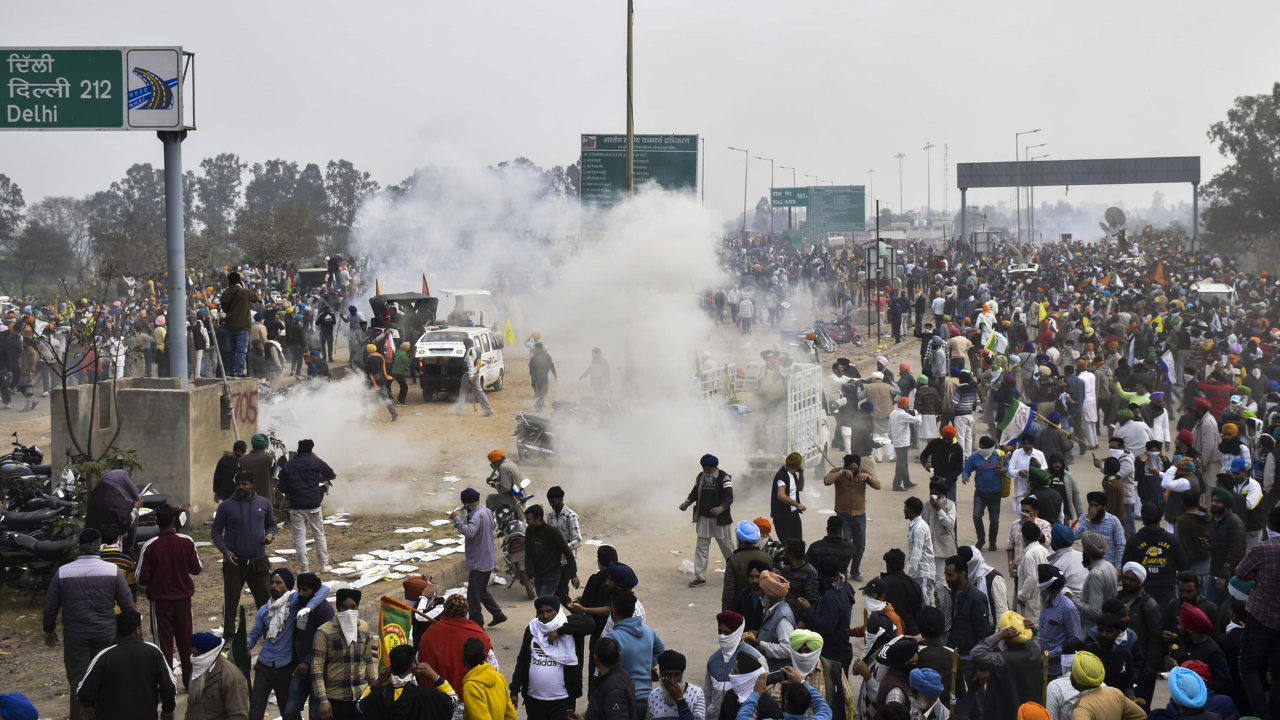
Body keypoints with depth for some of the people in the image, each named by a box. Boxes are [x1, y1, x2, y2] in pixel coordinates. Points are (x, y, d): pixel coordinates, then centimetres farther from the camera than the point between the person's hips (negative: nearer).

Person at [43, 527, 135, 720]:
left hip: (75, 636, 0)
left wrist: (49, 630, 16)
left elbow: (50, 605, 1)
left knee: (78, 682, 6)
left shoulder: (63, 572, -7)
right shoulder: (113, 570, -8)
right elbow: (127, 604, -2)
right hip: (106, 634, 1)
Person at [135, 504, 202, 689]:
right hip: (183, 597, 2)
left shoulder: (149, 546, -17)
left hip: (160, 599, -2)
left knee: (164, 641, 7)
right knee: (186, 640, 15)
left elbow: (142, 579, -13)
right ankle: (189, 680, 24)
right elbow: (196, 569, -1)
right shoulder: (187, 542, -11)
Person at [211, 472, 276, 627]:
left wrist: (269, 535, -7)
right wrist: (224, 550, -14)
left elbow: (271, 525, 16)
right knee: (231, 600, 6)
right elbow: (216, 532, 1)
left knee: (265, 599, 6)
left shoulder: (264, 503, 3)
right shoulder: (226, 506, -3)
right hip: (234, 561, -2)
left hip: (259, 561, 2)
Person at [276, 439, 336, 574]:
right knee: (319, 535, 11)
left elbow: (282, 489, 1)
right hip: (313, 506, -1)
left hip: (296, 507, 1)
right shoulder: (315, 462, -3)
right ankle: (325, 565, 14)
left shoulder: (287, 466, 3)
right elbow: (333, 475, 7)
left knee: (299, 537, 4)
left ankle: (304, 568, 3)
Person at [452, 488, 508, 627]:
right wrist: (461, 520, 7)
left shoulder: (478, 515, -22)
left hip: (478, 562, -10)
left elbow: (469, 532, -38)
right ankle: (498, 615, 27)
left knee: (473, 596, -3)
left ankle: (477, 624, 2)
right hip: (487, 560, 10)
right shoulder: (487, 511, 9)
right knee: (483, 592, 23)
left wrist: (457, 519, -28)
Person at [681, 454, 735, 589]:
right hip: (703, 518, 4)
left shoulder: (724, 478, -14)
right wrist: (687, 502, -9)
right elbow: (695, 492, 13)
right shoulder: (700, 477, 3)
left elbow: (729, 497, -20)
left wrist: (721, 508, -39)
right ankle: (700, 577, 4)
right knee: (701, 547, 2)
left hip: (720, 519, -4)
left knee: (726, 546, 10)